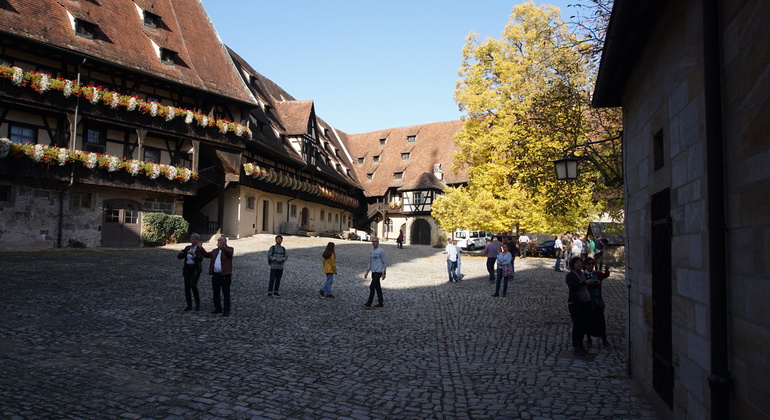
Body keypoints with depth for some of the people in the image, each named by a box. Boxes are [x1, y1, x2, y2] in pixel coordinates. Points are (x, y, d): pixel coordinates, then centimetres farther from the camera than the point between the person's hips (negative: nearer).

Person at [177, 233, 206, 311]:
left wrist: (193, 255, -30)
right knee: (187, 286, 2)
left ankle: (198, 304, -3)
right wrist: (181, 253, -12)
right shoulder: (187, 248, 12)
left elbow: (200, 259, -17)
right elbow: (180, 257, 9)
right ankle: (189, 305, 12)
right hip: (187, 269, 5)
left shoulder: (199, 248, -3)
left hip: (195, 269, -5)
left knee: (193, 285, -19)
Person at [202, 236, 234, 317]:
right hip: (215, 275, 7)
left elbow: (229, 253, -23)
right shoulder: (215, 251, 18)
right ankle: (218, 308, 26)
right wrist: (201, 249, -1)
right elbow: (207, 255, 10)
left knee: (226, 293, -4)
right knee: (216, 293, 14)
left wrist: (222, 247, -38)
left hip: (225, 275, -7)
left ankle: (226, 310, 1)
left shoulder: (229, 249, -2)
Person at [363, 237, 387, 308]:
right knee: (377, 287, 11)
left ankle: (369, 303, -7)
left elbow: (385, 262, -7)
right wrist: (367, 272, 18)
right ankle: (380, 303, 16)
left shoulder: (381, 251, -9)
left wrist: (384, 273, -10)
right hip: (373, 272, 8)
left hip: (378, 272, -8)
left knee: (372, 287, -10)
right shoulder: (371, 252, 14)